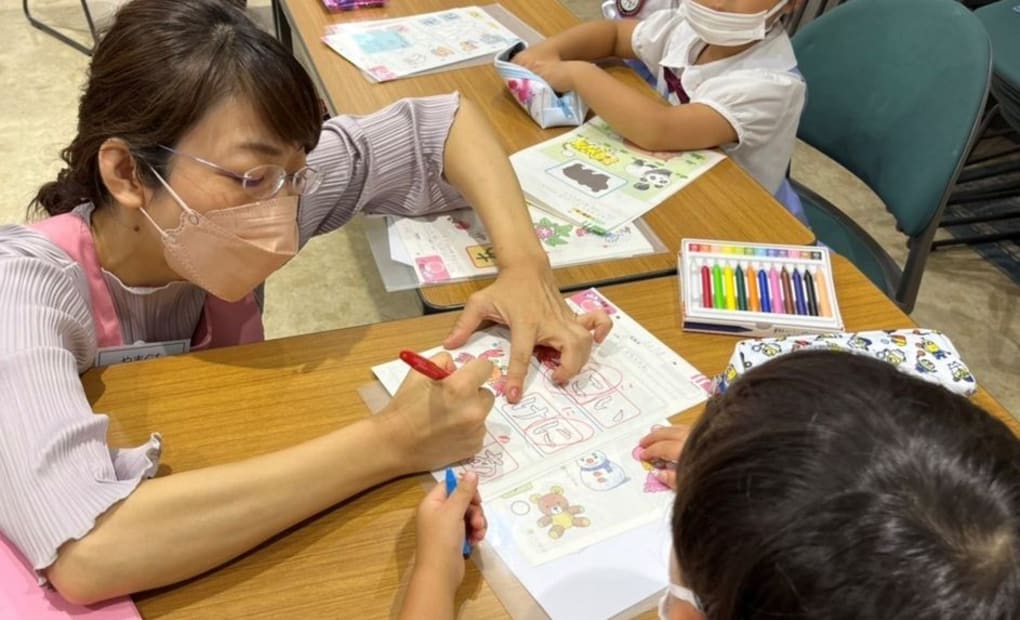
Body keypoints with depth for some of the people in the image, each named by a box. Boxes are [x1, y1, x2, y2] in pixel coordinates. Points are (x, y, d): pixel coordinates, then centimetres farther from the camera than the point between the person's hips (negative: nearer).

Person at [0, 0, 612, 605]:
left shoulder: (241, 202, -16)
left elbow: (442, 123, -5)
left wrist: (525, 265, -19)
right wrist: (390, 444, -38)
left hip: (238, 550, 2)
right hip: (109, 592, -2)